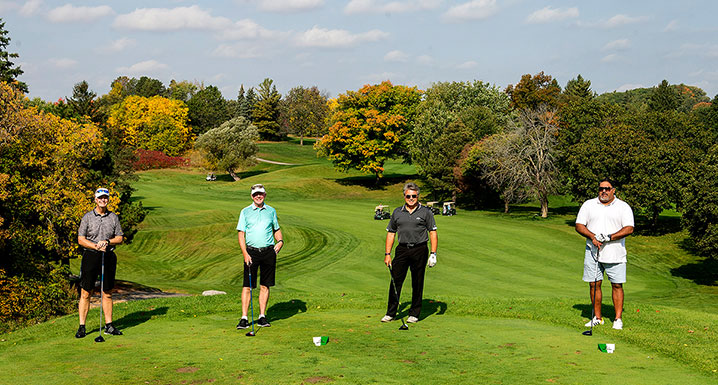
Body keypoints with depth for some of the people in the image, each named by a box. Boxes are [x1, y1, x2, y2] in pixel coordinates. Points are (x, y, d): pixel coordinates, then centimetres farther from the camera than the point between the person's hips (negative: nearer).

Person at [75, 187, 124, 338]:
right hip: (90, 256, -2)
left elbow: (119, 238, 9)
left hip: (108, 256, 2)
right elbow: (81, 239, -2)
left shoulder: (113, 217, 8)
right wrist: (96, 246, -16)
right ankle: (82, 327, 3)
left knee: (107, 293, 7)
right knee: (85, 293, -2)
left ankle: (109, 325, 13)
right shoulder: (87, 217, 1)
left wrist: (107, 242, -10)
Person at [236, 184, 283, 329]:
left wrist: (280, 241, 0)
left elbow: (276, 229, 21)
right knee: (247, 286, -6)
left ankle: (262, 317, 12)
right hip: (251, 252, -2)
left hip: (269, 252, 2)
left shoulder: (271, 211, 10)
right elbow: (240, 233, 0)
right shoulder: (245, 212, 3)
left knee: (265, 286, 4)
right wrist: (245, 253, -11)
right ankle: (244, 318, -4)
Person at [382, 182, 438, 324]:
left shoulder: (425, 212, 2)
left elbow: (433, 233, 0)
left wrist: (433, 254, -9)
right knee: (395, 281, -1)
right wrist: (387, 254, 6)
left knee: (417, 284, 3)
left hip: (419, 250, -2)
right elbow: (391, 233, 13)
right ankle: (391, 313, 7)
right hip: (402, 249, 2)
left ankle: (414, 314, 12)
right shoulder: (397, 212, 10)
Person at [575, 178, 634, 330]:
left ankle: (618, 319, 7)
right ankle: (597, 317, 13)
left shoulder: (623, 207, 4)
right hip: (593, 251, 2)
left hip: (615, 253, -2)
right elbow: (579, 226, 4)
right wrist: (592, 237, -13)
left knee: (617, 285, -1)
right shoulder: (588, 205, 9)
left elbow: (629, 229, -6)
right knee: (594, 284, 3)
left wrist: (609, 237, -17)